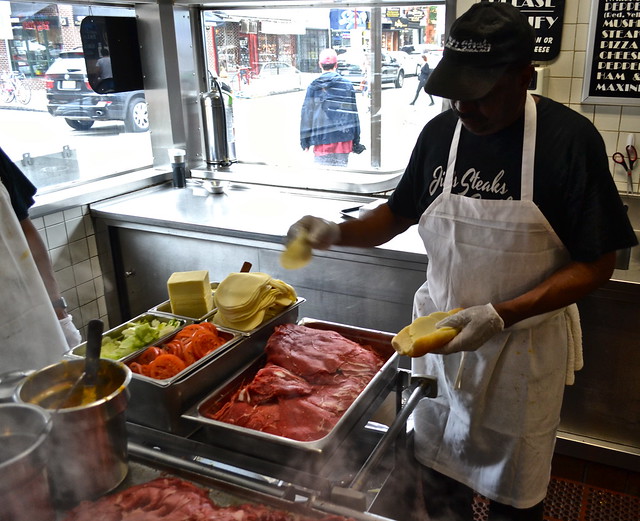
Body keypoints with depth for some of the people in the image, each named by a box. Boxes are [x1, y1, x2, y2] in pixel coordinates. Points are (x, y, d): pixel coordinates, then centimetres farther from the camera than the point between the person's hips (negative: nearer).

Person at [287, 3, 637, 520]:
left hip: (524, 344, -3)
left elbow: (597, 263, -14)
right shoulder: (440, 132, -5)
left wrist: (499, 316, -25)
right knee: (438, 471, 21)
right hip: (441, 333, 4)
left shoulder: (570, 138, -17)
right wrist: (336, 233, -10)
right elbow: (398, 214, 8)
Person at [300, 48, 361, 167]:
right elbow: (353, 113, 6)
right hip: (343, 139, 0)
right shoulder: (347, 85, 3)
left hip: (321, 140, 0)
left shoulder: (313, 87, 2)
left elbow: (306, 113, 3)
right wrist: (356, 141, 12)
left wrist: (305, 141, 9)